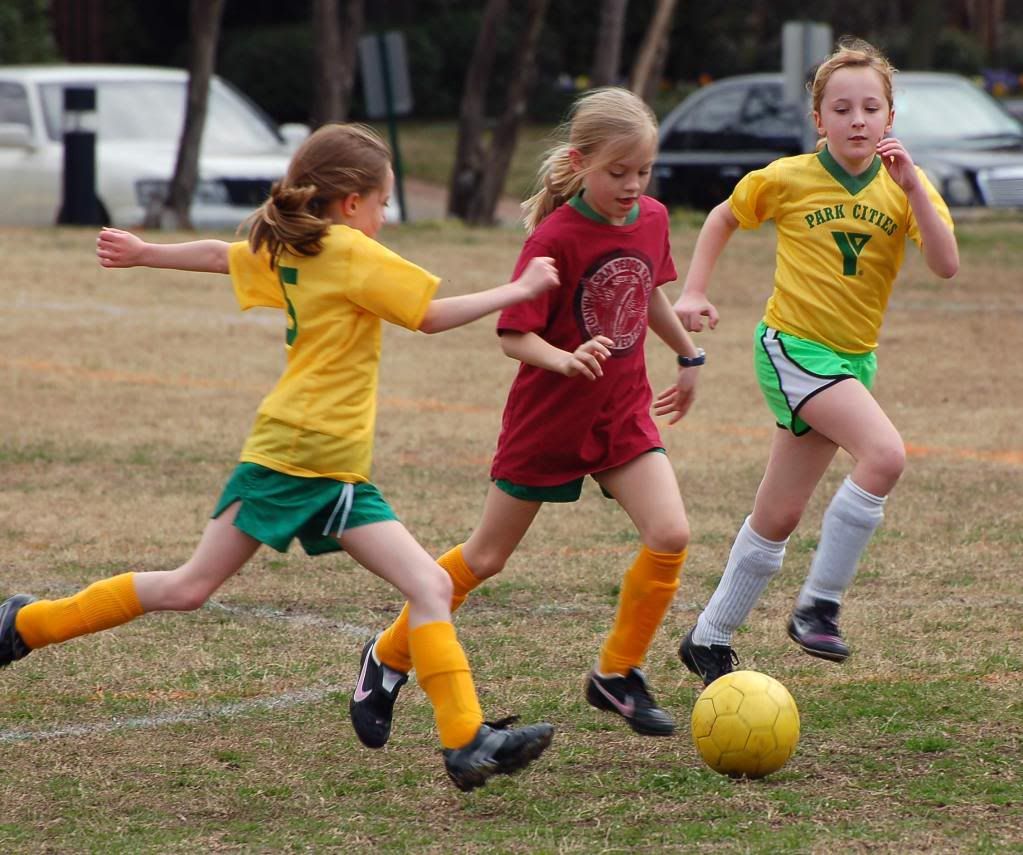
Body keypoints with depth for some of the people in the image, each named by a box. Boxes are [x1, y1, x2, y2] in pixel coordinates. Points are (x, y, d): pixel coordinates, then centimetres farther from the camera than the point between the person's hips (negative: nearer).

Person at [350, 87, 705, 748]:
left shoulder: (652, 219, -2)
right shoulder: (555, 237, -21)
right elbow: (514, 336, -22)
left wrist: (689, 355, 29)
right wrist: (565, 360, -40)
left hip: (623, 414, 5)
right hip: (547, 420, -5)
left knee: (671, 535, -14)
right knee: (487, 557, 7)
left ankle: (618, 675, 3)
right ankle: (389, 658, 27)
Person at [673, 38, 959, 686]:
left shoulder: (904, 187, -2)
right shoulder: (787, 180, -7)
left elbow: (947, 265, -16)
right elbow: (723, 219, 11)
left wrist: (912, 187, -24)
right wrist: (694, 292, 4)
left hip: (853, 359, 4)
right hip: (793, 346, -4)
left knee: (779, 517, 12)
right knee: (885, 454, -27)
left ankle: (710, 639, 27)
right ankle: (819, 604, -17)